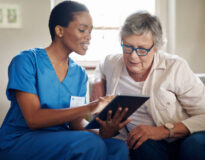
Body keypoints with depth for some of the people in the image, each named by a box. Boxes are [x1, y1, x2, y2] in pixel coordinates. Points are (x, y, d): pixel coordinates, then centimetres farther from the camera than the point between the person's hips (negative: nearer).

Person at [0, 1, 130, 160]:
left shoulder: (80, 74, 9)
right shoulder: (26, 61, -8)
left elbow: (76, 124, 3)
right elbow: (33, 119, -18)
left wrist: (102, 133, -20)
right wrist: (89, 108, -25)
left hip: (61, 141, 5)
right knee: (91, 144, -31)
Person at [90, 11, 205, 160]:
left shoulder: (176, 67, -7)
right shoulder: (112, 63, 7)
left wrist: (163, 130, -21)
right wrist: (98, 83, 13)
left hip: (181, 140, -1)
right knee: (146, 145, -36)